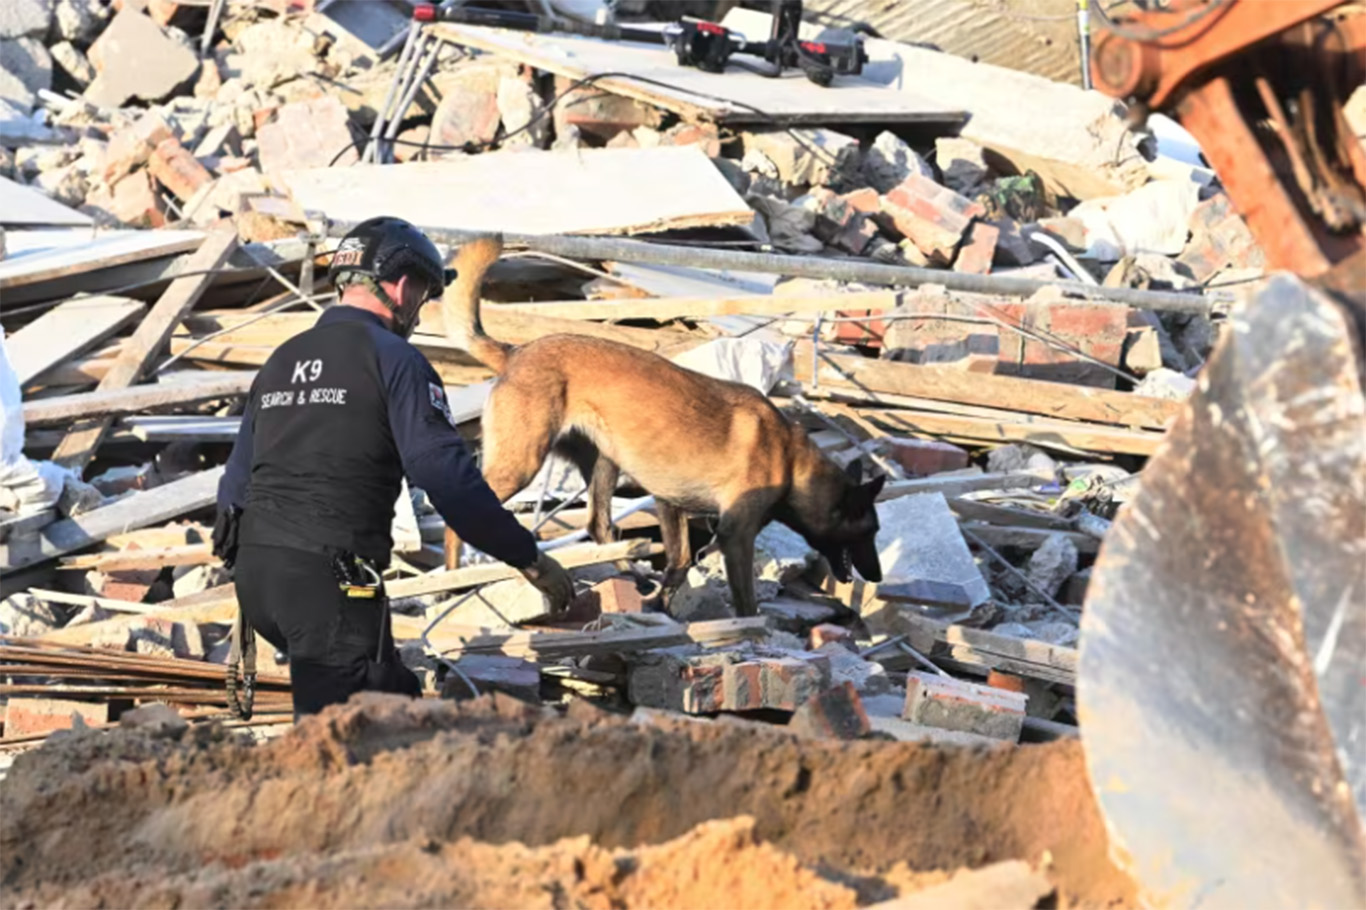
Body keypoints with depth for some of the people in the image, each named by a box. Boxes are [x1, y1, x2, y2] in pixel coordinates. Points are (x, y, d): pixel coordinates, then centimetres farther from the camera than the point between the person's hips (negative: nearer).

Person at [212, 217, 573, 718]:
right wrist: (528, 558, -6)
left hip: (254, 568, 8)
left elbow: (236, 478, 22)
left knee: (395, 697, 20)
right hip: (328, 578, -8)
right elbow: (447, 476, -12)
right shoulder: (391, 358, -4)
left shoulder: (281, 361, 19)